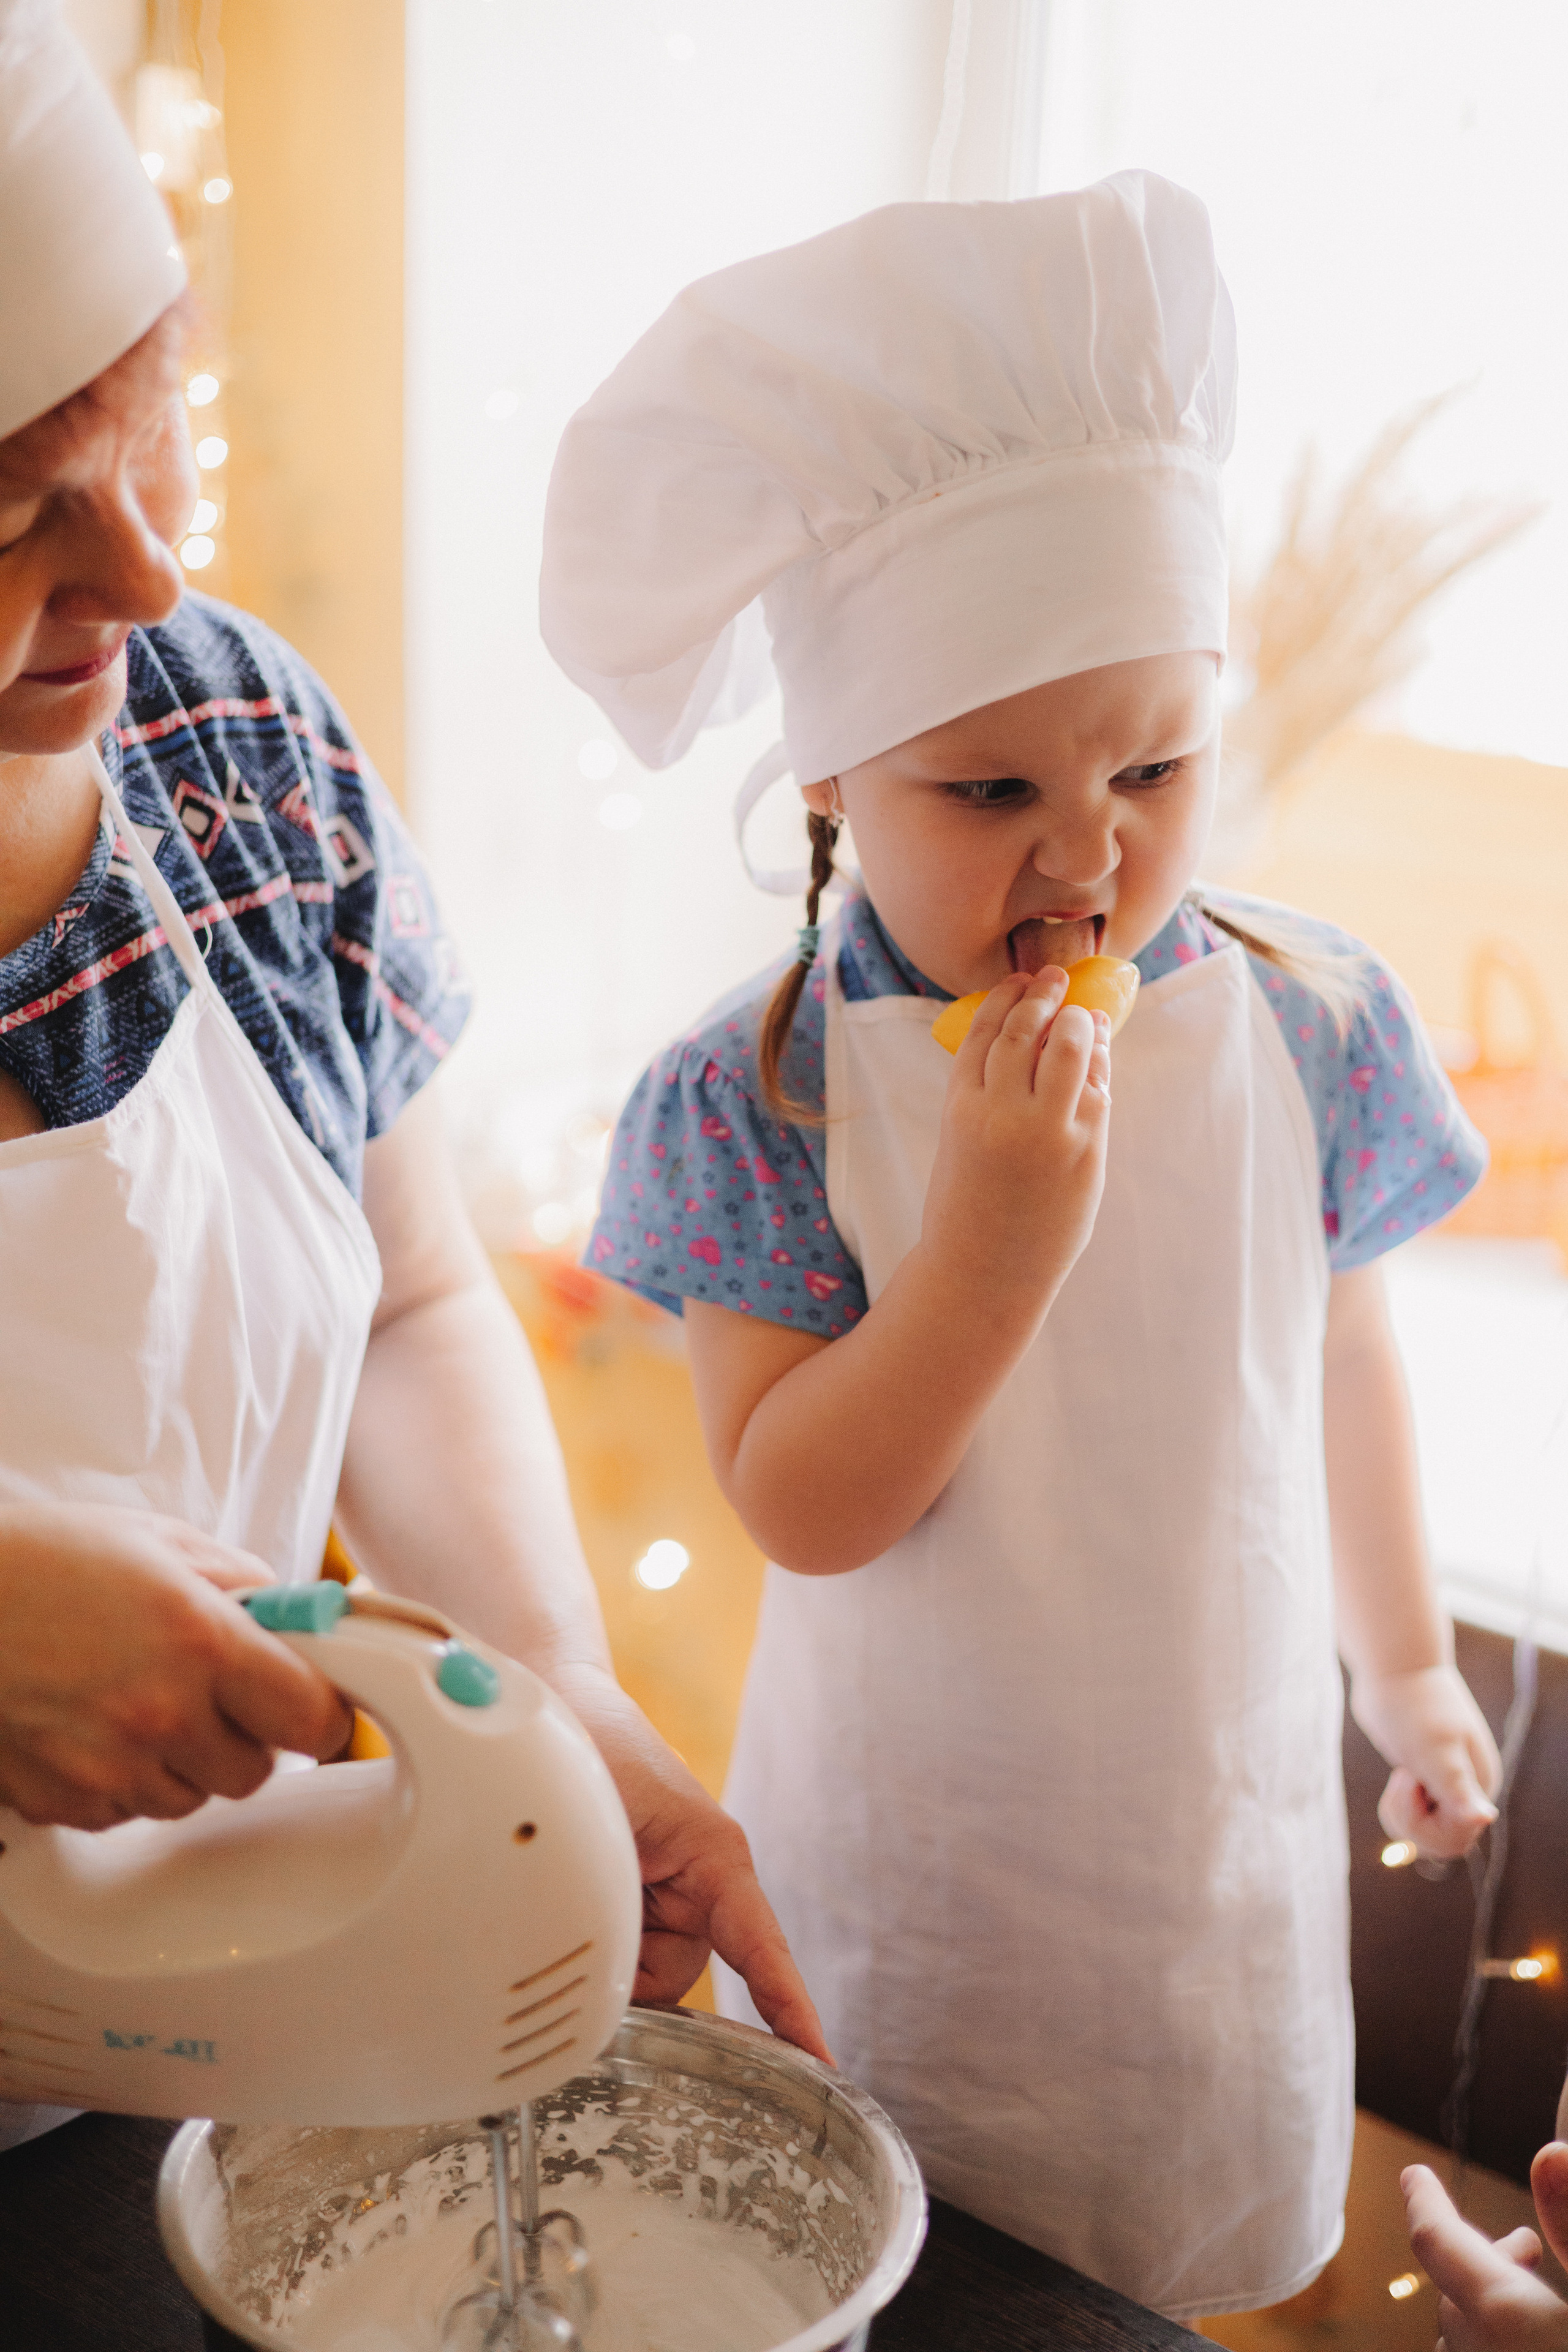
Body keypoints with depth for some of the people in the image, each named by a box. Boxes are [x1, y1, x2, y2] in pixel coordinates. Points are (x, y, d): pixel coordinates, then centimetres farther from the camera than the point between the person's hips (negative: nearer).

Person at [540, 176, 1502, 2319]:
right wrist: (995, 1231, -35)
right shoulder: (759, 1093, -21)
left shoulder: (1313, 1029, -13)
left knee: (1184, 2260, 24)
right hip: (896, 1872, -2)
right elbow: (803, 1509, -22)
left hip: (1226, 1823, 2)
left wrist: (1409, 1667, 13)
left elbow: (1346, 1370, 1)